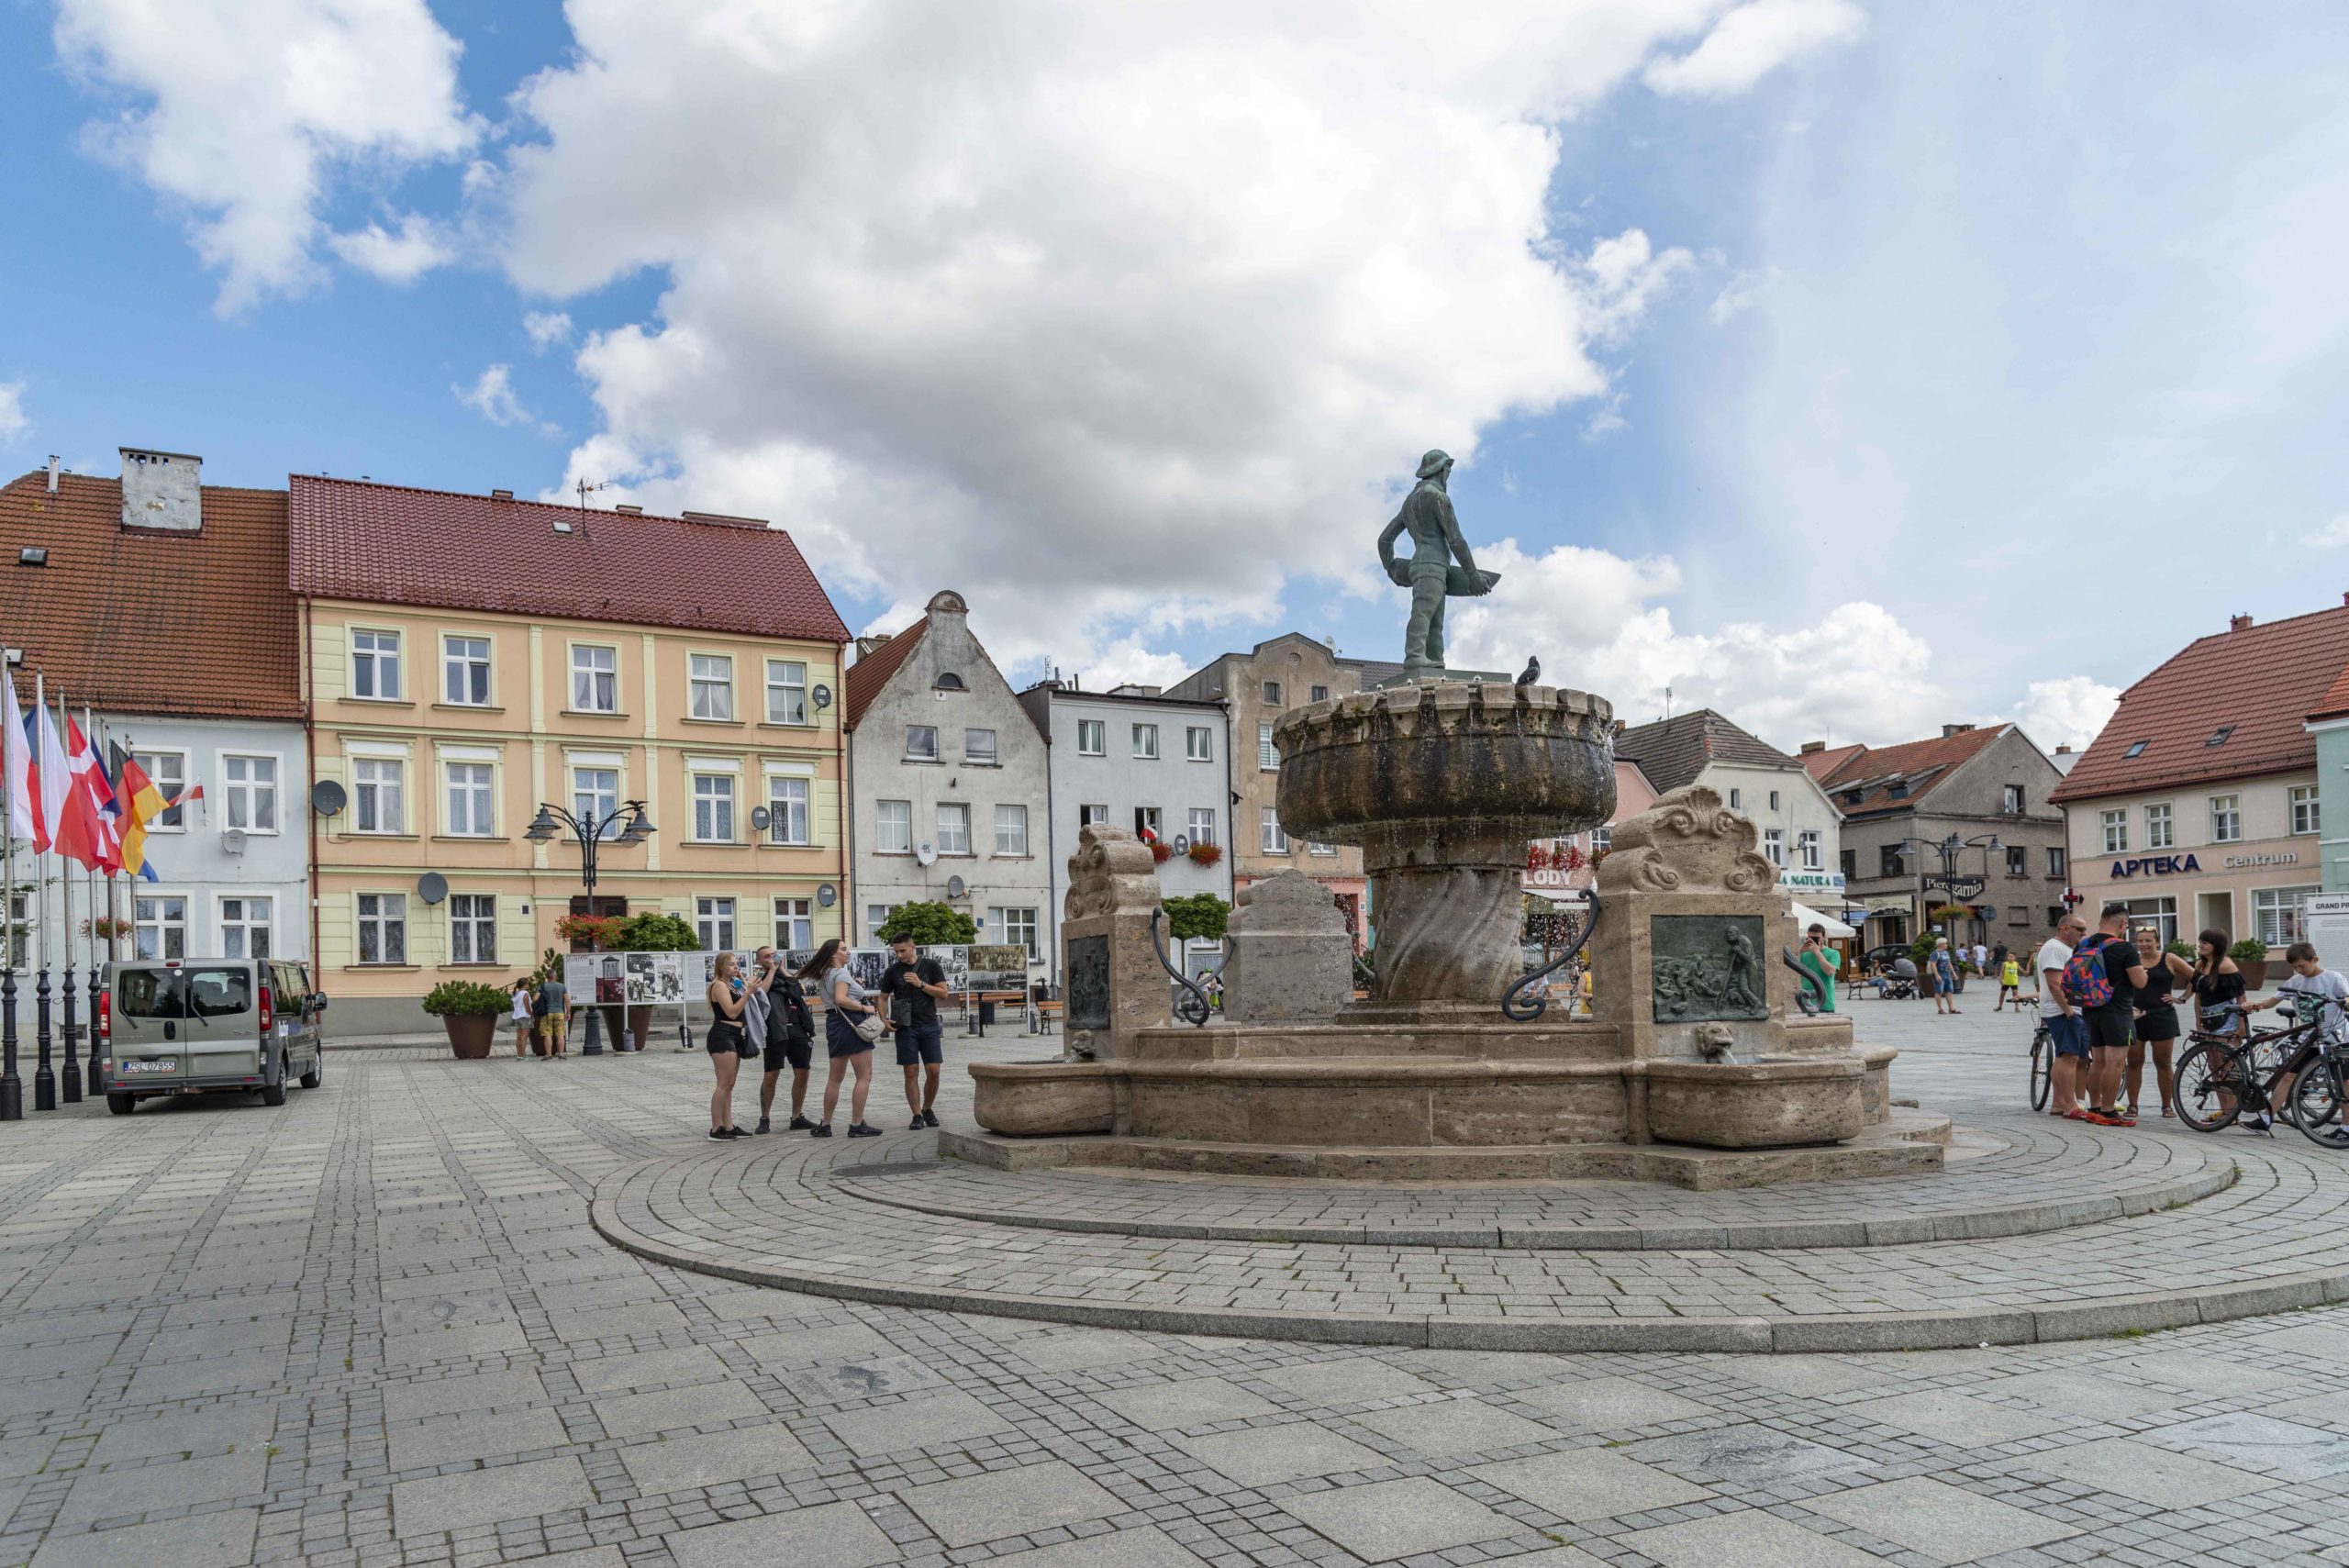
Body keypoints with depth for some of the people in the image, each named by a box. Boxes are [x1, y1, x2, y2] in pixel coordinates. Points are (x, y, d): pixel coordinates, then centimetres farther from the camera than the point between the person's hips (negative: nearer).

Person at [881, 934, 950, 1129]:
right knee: (911, 1072, -3)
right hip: (906, 1027, 0)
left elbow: (943, 992, -1)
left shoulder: (931, 966, 3)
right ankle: (917, 1116, 4)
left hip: (930, 1026, 0)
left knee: (933, 1071, -3)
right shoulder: (892, 971, 5)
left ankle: (927, 1109, 18)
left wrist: (920, 984, -12)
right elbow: (883, 997, 12)